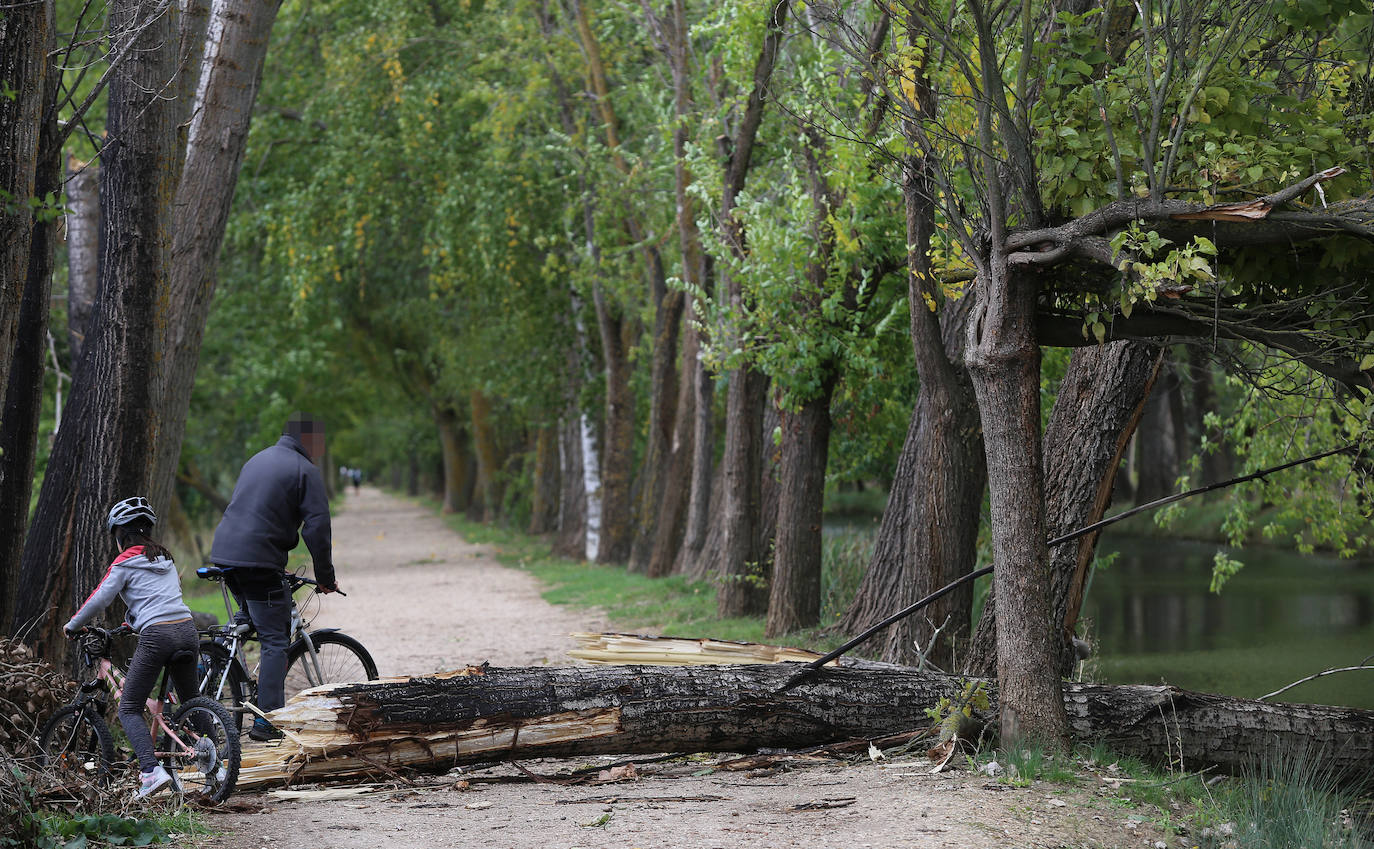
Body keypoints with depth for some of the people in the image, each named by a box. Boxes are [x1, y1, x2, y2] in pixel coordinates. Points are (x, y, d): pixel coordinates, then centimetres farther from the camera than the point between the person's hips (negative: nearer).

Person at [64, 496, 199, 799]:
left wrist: (73, 625, 15)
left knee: (129, 709, 1)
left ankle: (152, 770, -17)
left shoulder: (125, 563, 3)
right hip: (187, 630, 6)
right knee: (190, 704, 22)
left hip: (156, 636, -6)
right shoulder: (166, 559, 23)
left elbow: (99, 600, -2)